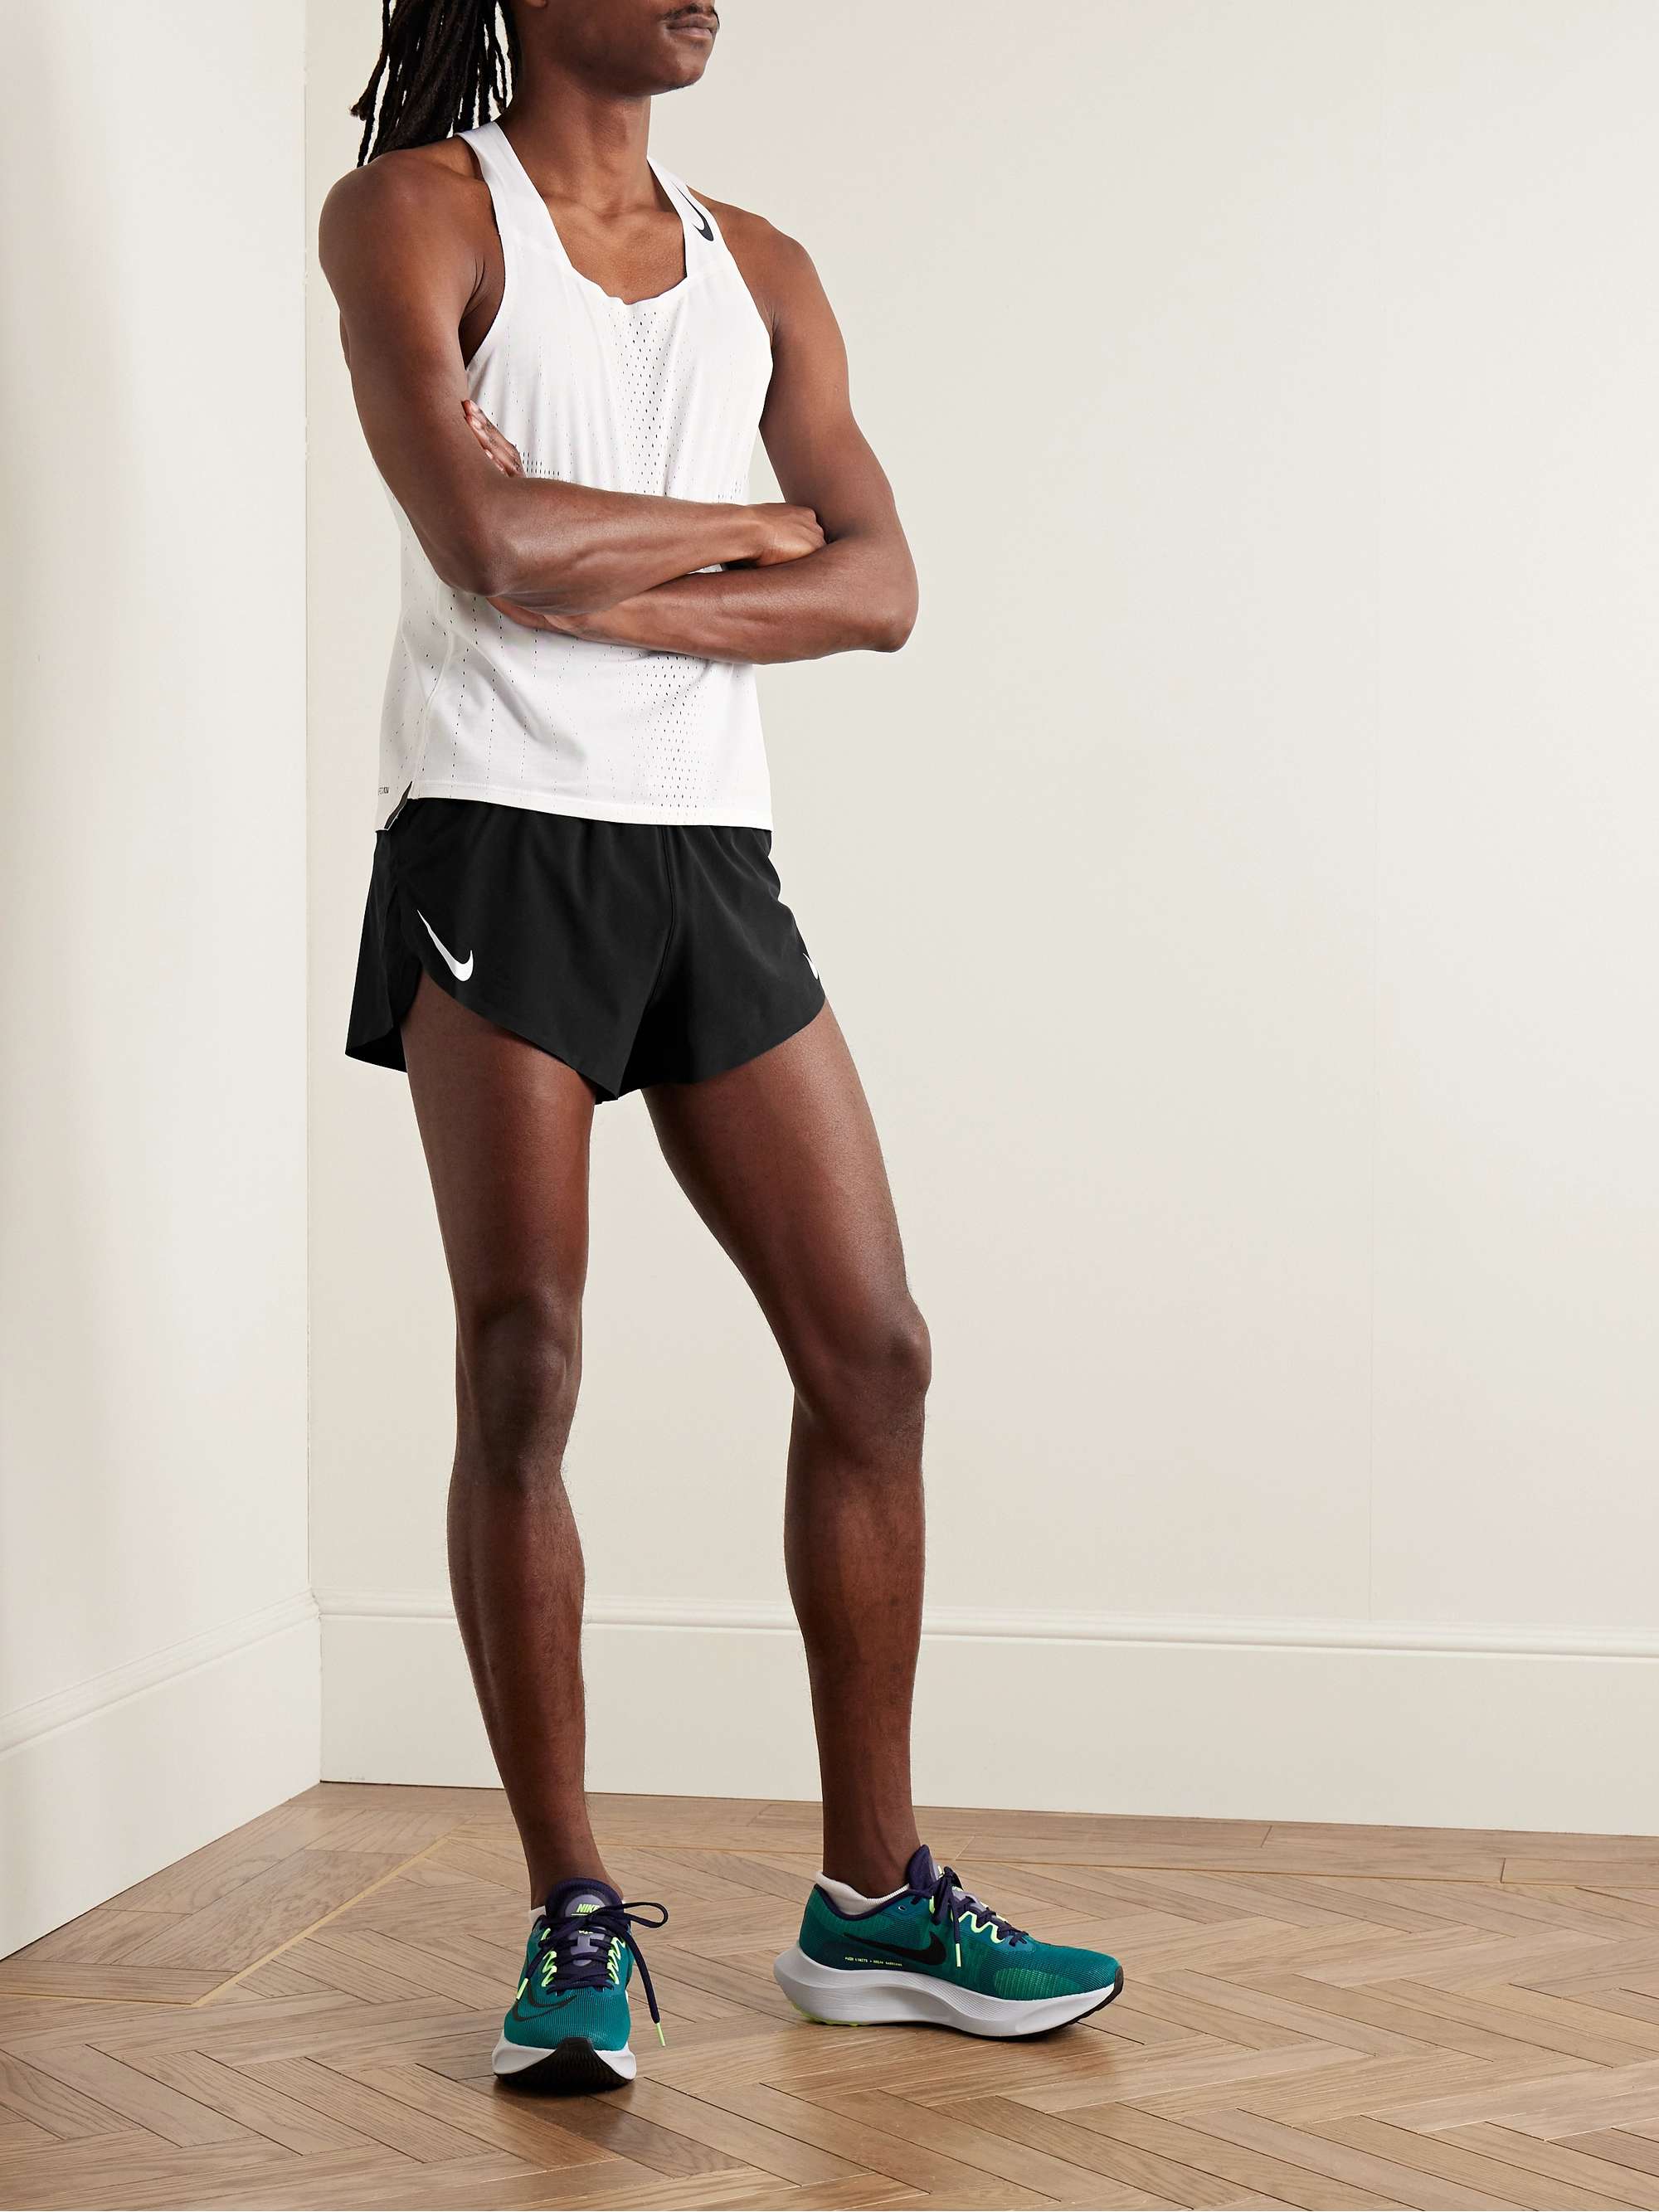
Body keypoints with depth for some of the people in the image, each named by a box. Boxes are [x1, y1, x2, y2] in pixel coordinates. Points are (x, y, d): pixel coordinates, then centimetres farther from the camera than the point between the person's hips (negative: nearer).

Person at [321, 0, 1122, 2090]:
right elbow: (485, 541, -15)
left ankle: (872, 1898, 12)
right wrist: (748, 526, -1)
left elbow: (881, 589, 4)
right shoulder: (413, 211, 1)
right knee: (522, 1372, -7)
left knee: (871, 1353, 2)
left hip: (713, 856, 6)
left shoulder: (757, 267, 17)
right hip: (498, 841, -5)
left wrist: (617, 596, -10)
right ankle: (573, 1918, 3)